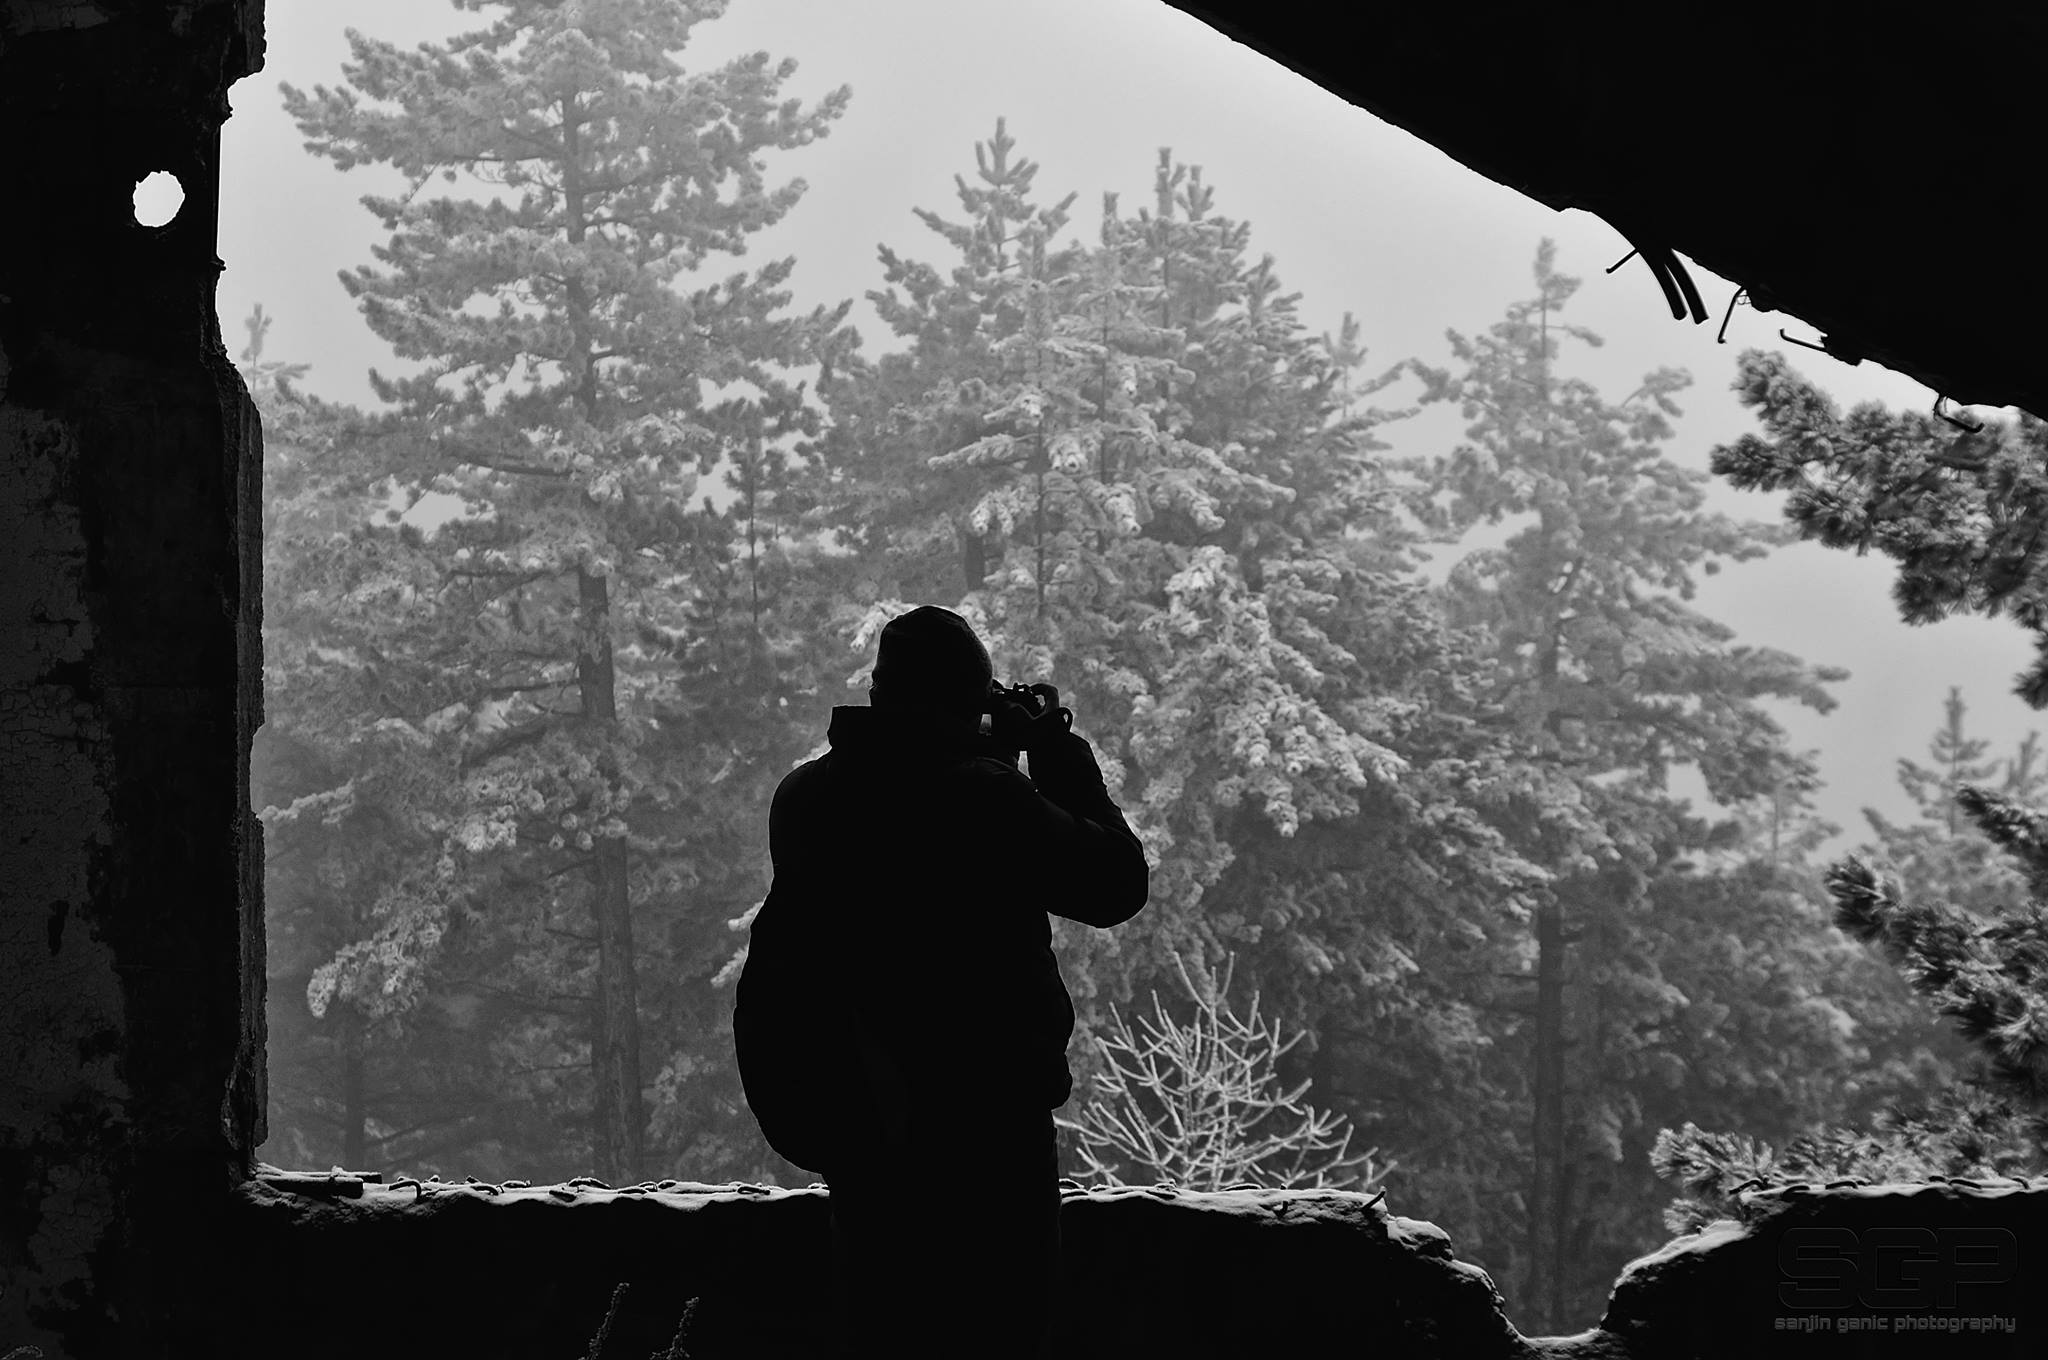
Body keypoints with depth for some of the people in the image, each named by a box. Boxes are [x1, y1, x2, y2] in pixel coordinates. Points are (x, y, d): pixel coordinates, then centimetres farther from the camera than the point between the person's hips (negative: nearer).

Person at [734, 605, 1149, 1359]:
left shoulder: (805, 796, 1)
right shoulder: (985, 796, -18)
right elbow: (1116, 884, -10)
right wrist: (1059, 754, 0)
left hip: (857, 1122, 6)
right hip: (981, 1123, -6)